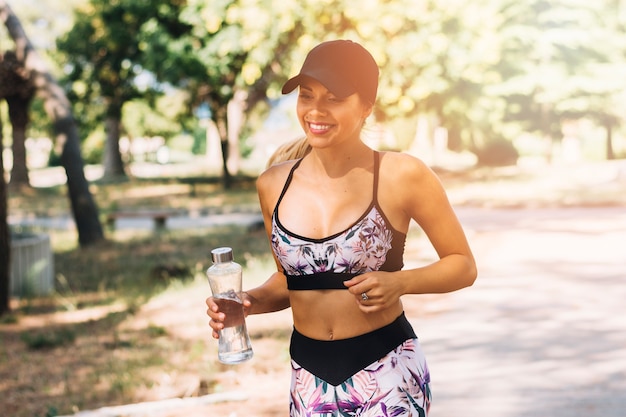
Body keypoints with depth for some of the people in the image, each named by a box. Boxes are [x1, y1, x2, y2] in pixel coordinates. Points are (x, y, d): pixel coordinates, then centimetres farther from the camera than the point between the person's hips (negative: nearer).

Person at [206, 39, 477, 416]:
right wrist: (251, 301, -5)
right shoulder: (274, 184, 0)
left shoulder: (401, 177, -11)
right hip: (310, 373, 4)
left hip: (385, 371, -4)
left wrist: (399, 282, -19)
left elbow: (463, 265, -3)